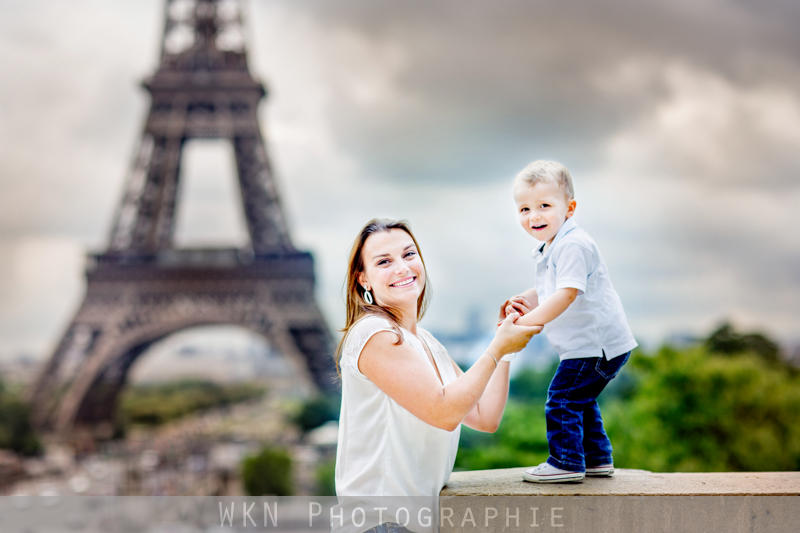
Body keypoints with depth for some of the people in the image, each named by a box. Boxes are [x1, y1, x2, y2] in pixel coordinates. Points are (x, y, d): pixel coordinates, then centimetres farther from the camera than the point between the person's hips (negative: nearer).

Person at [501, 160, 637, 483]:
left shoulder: (573, 245, -20)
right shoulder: (549, 249, 14)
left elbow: (567, 293, -29)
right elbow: (548, 290, 24)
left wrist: (529, 321, -32)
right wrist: (527, 301, 4)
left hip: (597, 343, -11)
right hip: (591, 344, 11)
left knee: (561, 399, -7)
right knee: (579, 401, 22)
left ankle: (566, 463, 2)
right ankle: (598, 459, 33)